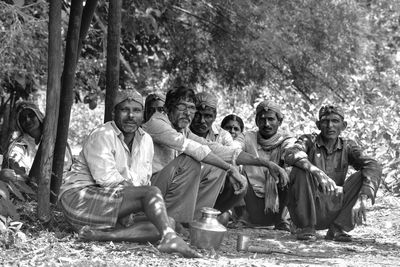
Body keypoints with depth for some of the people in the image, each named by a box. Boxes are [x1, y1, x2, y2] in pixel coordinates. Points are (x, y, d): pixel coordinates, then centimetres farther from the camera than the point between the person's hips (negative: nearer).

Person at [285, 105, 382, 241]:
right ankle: (306, 227, -15)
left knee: (364, 176, -13)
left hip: (333, 212, 3)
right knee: (301, 169, -26)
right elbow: (291, 155, -27)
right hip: (308, 208, -2)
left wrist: (362, 198, -31)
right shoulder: (309, 141, -4)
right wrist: (318, 173, -43)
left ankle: (337, 228, -12)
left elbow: (374, 166, -14)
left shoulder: (347, 147, 3)